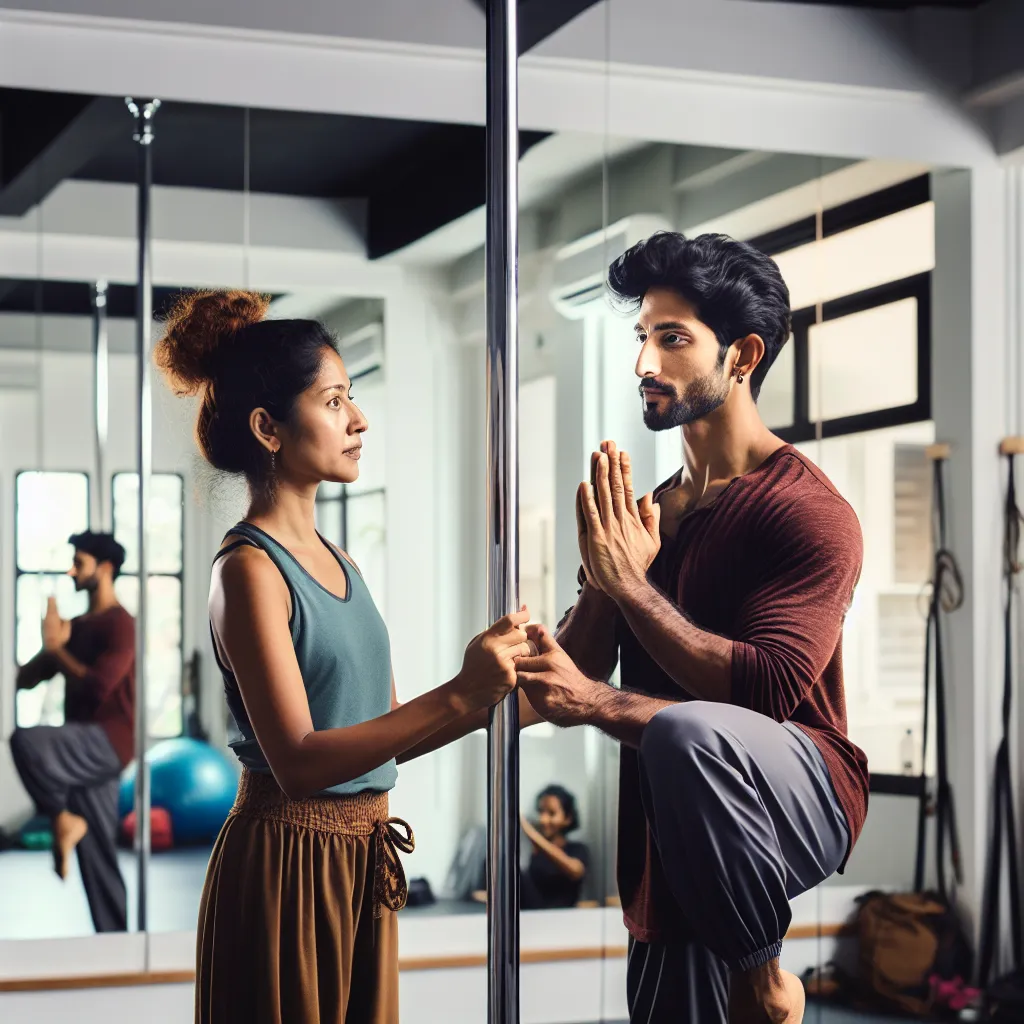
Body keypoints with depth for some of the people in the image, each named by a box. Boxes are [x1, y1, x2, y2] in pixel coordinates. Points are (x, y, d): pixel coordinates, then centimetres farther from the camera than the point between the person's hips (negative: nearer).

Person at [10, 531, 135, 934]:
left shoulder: (119, 624, -8)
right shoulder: (78, 627, 17)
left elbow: (99, 685, -20)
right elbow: (25, 679, 17)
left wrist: (56, 649, -9)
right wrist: (51, 647, -2)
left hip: (109, 741, -8)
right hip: (85, 749, 8)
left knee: (26, 741, -31)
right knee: (97, 856, 7)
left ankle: (63, 819, -13)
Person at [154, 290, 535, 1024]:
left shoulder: (340, 564, 11)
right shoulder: (250, 569, -14)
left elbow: (385, 731, 11)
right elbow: (298, 760, -22)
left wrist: (487, 698, -5)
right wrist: (457, 696, -27)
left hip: (363, 860, 8)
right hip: (287, 862, -8)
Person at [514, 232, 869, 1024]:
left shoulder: (809, 511, -10)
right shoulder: (647, 514, 10)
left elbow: (768, 685, -22)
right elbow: (567, 679, 6)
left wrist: (632, 585, -19)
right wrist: (602, 580, -12)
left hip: (802, 800, -7)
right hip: (672, 833, 7)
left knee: (689, 732, -36)